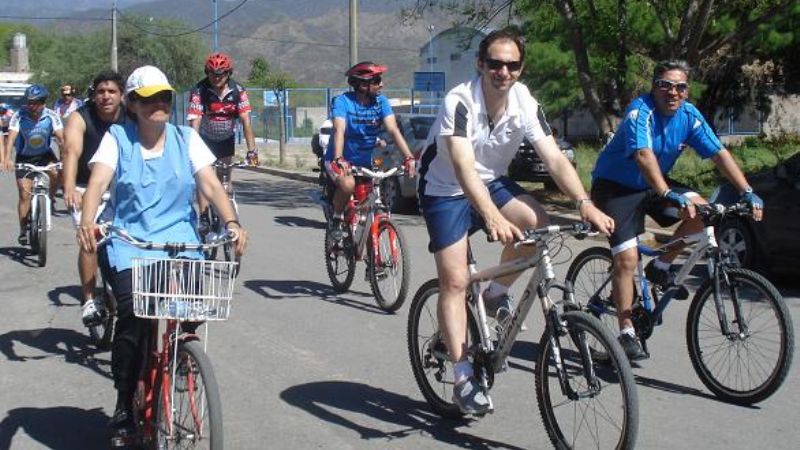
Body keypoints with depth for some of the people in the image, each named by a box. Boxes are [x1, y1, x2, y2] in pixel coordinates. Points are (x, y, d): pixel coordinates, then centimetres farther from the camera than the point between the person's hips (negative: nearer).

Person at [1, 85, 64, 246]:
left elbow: (61, 138, -26)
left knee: (56, 172, -31)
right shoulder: (19, 116, -21)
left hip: (45, 154, 1)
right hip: (24, 157, -1)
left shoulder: (51, 116, -18)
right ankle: (23, 231, 9)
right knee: (24, 195, -4)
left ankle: (50, 198, -2)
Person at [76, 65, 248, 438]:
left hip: (180, 242, 2)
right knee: (132, 315, -22)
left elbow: (211, 185, -1)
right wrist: (87, 221, -31)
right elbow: (97, 183, -11)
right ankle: (124, 403, -2)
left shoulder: (186, 138, 9)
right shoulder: (117, 139, 4)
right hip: (131, 243, -1)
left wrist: (232, 222, -20)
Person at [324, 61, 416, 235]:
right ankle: (336, 221, -9)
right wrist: (338, 159, -48)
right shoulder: (342, 101, -17)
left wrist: (409, 157, -31)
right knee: (347, 184, -34)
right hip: (340, 161, -5)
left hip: (365, 162, 5)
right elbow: (339, 131, -31)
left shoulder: (381, 101, -7)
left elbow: (393, 130, -17)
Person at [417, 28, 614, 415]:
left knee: (538, 223, -25)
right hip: (446, 190, -4)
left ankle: (496, 294, 0)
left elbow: (554, 157, -21)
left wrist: (584, 203, -37)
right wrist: (492, 217, -55)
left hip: (492, 181, 4)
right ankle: (464, 380, -4)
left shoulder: (525, 104, -14)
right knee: (455, 282, -11)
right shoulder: (459, 102, -28)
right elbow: (463, 167, -41)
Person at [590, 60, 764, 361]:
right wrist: (668, 195, -53)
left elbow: (720, 154, -10)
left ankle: (660, 267, 3)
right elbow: (644, 156, -40)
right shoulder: (641, 111, -25)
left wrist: (747, 192, -21)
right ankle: (627, 333, -4)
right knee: (627, 258, -15)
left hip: (652, 185, 6)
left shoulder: (689, 115, -7)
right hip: (615, 186, -6)